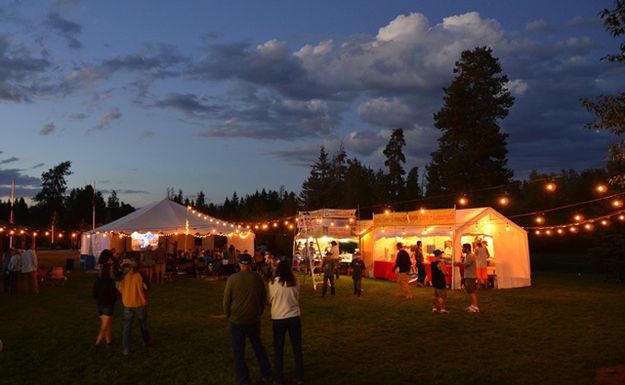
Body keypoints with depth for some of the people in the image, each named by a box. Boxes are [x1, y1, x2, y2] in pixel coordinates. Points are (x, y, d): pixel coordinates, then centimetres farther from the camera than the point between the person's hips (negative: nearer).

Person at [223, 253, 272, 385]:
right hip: (254, 320, 3)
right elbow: (263, 298, 3)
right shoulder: (258, 278, -7)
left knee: (238, 351, 10)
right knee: (258, 346, 22)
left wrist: (228, 316, 9)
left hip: (236, 320, -3)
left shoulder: (232, 278, -14)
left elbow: (226, 300, -7)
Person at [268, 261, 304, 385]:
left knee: (278, 349, 14)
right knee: (297, 348, 16)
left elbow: (269, 299, 2)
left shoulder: (273, 282, -11)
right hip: (294, 317, 1)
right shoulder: (295, 282, -6)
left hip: (278, 319, -1)